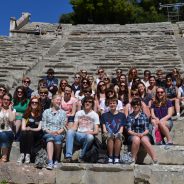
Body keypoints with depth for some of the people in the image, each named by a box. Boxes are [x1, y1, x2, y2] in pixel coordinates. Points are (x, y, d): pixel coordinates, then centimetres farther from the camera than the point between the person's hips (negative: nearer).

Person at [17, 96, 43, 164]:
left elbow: (39, 128, -2)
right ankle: (22, 154, -35)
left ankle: (28, 155, -35)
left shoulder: (40, 114, 5)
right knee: (23, 133, -32)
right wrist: (26, 129, -16)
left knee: (30, 133, -34)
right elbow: (23, 127, 6)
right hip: (26, 132, 2)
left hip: (36, 134, -2)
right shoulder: (26, 114, 13)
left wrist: (30, 129, -17)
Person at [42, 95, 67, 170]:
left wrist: (58, 132, -11)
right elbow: (43, 125, 8)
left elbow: (63, 127, 8)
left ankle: (56, 161, -19)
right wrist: (49, 131, -9)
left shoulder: (63, 113, 17)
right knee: (50, 138, -36)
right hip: (48, 133, 0)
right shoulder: (46, 112, 17)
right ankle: (50, 162, -46)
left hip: (59, 133, 0)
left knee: (57, 138, -36)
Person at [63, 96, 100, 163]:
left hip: (88, 135, -2)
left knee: (90, 137, -38)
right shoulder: (78, 113, 18)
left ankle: (81, 157, -20)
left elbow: (96, 131, 3)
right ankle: (68, 156, -37)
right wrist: (72, 130, -13)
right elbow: (74, 127, 10)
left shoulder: (95, 115, 9)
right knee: (70, 131, -31)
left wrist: (90, 132, -19)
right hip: (78, 135, 2)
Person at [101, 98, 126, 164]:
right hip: (107, 137, 0)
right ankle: (110, 157, -32)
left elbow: (121, 129, 9)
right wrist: (106, 132, -10)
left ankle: (116, 158, -31)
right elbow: (104, 129, 11)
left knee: (118, 135, -37)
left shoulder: (122, 115, 17)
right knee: (110, 135, -36)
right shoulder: (104, 115, 19)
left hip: (118, 135, 0)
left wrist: (118, 133, -10)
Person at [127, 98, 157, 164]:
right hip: (133, 135, 0)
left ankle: (155, 160, -39)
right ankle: (133, 159, -29)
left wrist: (142, 134, -15)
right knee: (136, 139, -37)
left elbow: (147, 129, 6)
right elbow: (129, 130, 2)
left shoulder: (144, 116, 12)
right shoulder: (129, 117, 12)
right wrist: (136, 134, -16)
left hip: (144, 135, 0)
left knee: (144, 140, -36)